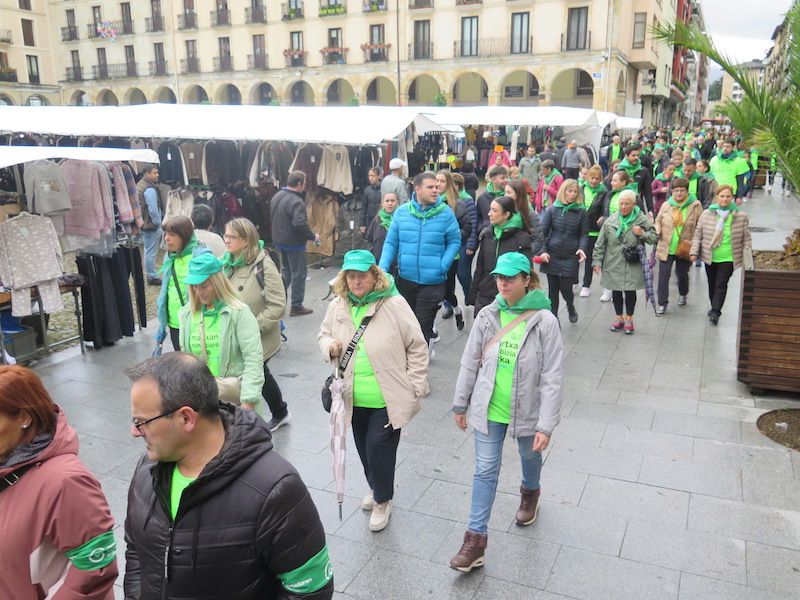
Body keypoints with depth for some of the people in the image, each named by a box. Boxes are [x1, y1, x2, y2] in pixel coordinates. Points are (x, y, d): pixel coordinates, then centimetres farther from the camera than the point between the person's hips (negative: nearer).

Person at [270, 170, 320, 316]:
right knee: (299, 273, 3)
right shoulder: (296, 201, -24)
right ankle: (296, 307, 9)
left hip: (279, 240, 9)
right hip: (294, 243, -9)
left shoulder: (276, 197, 6)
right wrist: (313, 237, -18)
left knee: (285, 270, 22)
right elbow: (300, 224, -32)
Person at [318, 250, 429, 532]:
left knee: (379, 448, -3)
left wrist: (415, 388, -9)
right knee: (364, 447, 20)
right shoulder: (338, 307, -1)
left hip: (387, 399, -5)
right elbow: (324, 334, 16)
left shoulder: (394, 305, -16)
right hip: (354, 398, 5)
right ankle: (375, 486, 48)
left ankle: (382, 499, 23)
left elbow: (417, 348, -10)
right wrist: (330, 346, -9)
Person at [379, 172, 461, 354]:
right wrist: (383, 267, -8)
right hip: (406, 278, 3)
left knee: (423, 325, 1)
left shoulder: (446, 213, -7)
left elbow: (455, 241, -1)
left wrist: (443, 265, -14)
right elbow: (391, 243, 3)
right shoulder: (401, 212, -1)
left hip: (433, 280, -3)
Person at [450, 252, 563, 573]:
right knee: (485, 471, 5)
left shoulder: (545, 321, -18)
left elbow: (552, 378, -17)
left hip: (526, 411, -1)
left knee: (530, 457, 26)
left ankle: (530, 492, 58)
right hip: (489, 410, 2)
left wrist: (546, 425, -18)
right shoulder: (487, 317, -9)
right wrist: (460, 404, 7)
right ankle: (476, 539, 13)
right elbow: (470, 363, 1)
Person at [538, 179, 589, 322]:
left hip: (571, 257, 0)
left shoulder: (581, 211, 1)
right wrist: (543, 251, -10)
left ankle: (571, 308, 32)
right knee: (553, 289, 6)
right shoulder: (552, 209, 0)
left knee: (566, 288, -1)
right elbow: (543, 231, 0)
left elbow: (584, 234, 3)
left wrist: (582, 248, -15)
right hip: (552, 256, 1)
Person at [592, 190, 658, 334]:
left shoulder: (642, 220, -4)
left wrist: (643, 234, -15)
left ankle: (629, 318, 25)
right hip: (613, 264, 1)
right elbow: (600, 244, 3)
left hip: (633, 264, -1)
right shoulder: (610, 221, -3)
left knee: (630, 291, 7)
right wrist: (597, 261, 0)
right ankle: (619, 317, 29)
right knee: (616, 291, 12)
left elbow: (654, 237, 5)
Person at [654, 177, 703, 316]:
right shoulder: (666, 205, 0)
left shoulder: (695, 205, -5)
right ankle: (662, 303, 7)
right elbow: (658, 221, 11)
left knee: (682, 273, 16)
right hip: (666, 248, 1)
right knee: (663, 275, -2)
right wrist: (657, 233, -8)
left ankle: (683, 294, 45)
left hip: (685, 249, -1)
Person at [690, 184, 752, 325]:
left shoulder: (741, 216, -3)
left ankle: (715, 312, -9)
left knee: (721, 285, -10)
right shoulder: (707, 214, 0)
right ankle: (715, 308, 30)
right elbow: (698, 234, 5)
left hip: (728, 258, -2)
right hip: (710, 257, 2)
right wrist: (694, 251, -2)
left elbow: (746, 238, 2)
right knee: (712, 284, 13)